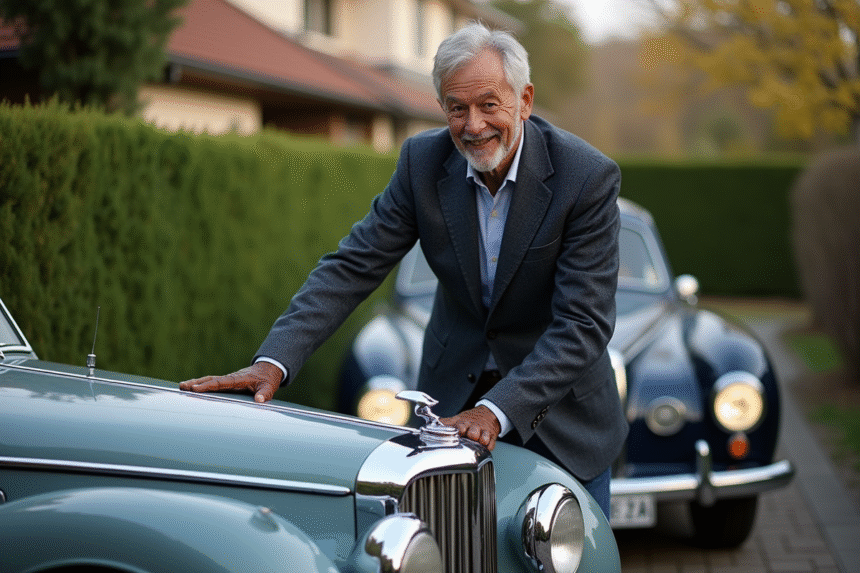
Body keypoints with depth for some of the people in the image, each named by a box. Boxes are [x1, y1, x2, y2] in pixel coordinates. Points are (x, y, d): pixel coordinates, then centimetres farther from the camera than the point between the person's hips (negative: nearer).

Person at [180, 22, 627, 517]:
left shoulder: (590, 177, -21)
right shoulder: (423, 160, -11)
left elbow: (584, 323, -24)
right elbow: (353, 266, -11)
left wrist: (496, 410, -35)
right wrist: (273, 362, -24)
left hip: (561, 411, -2)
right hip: (453, 402, 2)